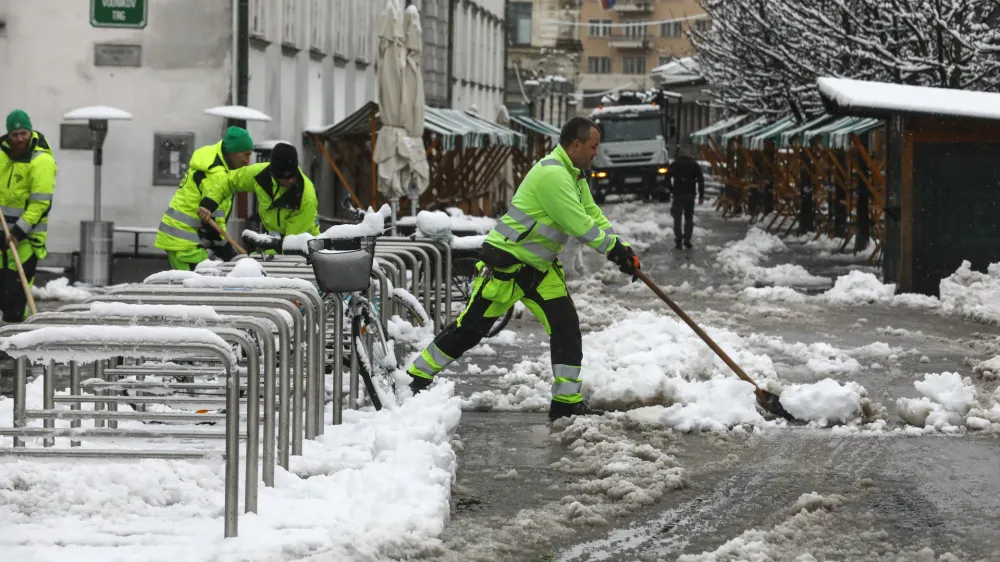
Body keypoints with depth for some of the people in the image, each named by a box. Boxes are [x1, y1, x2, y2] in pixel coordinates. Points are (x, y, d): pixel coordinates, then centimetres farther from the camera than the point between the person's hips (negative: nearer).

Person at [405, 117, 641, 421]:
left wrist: (622, 248, 0)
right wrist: (612, 246, -15)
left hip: (539, 268, 9)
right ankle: (418, 377, 13)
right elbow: (578, 224, -25)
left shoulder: (575, 175, 10)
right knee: (471, 326, -2)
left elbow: (592, 215, 12)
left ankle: (567, 401, 1)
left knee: (566, 326, -2)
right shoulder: (551, 174, -24)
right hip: (506, 262, -9)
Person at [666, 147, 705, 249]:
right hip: (690, 195, 1)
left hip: (678, 195, -1)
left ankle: (678, 240, -8)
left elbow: (667, 178, -3)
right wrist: (701, 195, 3)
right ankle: (687, 240, 6)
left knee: (677, 218, 2)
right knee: (689, 218, 11)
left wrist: (671, 190, 7)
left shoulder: (674, 165, 5)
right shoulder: (694, 164, 8)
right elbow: (701, 180, 2)